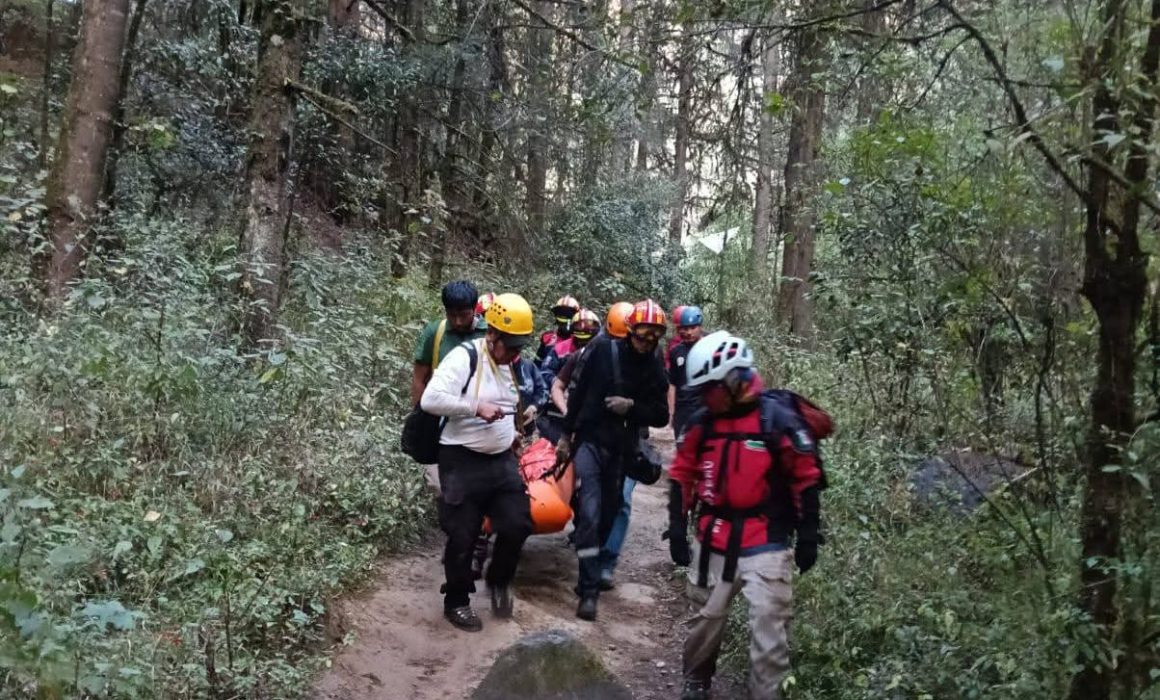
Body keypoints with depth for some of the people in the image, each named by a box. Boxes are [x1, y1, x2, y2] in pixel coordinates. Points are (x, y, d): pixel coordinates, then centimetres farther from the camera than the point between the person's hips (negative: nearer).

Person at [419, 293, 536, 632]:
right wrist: (475, 407, -26)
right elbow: (430, 400, -26)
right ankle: (456, 602, 21)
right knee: (462, 537, 3)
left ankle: (499, 580, 28)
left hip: (502, 460, 7)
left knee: (518, 524, 3)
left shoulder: (512, 363, 10)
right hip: (463, 462, -7)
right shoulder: (464, 357, -16)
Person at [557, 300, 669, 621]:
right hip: (590, 440, -3)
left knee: (607, 515, 11)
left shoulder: (654, 368, 1)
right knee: (590, 513, -14)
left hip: (622, 449, 4)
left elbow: (661, 416, 3)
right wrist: (566, 435, 2)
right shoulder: (602, 350, -7)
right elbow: (576, 392, 0)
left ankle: (591, 573, 32)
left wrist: (632, 407, -16)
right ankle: (589, 591, -11)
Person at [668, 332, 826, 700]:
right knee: (707, 618, 16)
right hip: (713, 541, 4)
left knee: (767, 630, -4)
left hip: (766, 545, -4)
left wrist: (808, 535, -5)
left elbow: (806, 478, -5)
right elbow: (683, 474, 12)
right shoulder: (701, 423, 4)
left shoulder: (779, 421, -10)